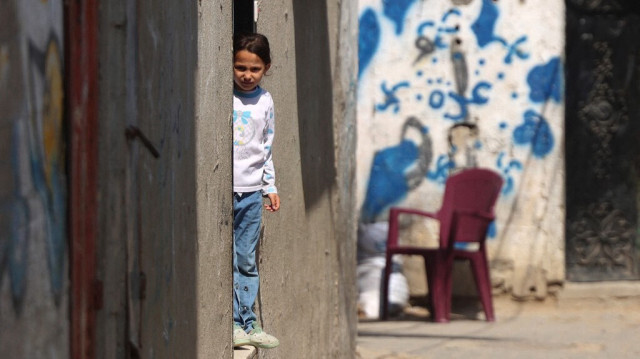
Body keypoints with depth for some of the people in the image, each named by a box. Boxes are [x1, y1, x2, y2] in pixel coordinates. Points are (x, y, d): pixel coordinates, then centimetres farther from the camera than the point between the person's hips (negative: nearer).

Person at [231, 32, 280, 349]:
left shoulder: (265, 101, 10)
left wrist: (270, 186, 14)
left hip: (251, 192, 4)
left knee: (247, 262, 9)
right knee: (228, 260, -7)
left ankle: (248, 324, 14)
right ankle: (233, 322, -2)